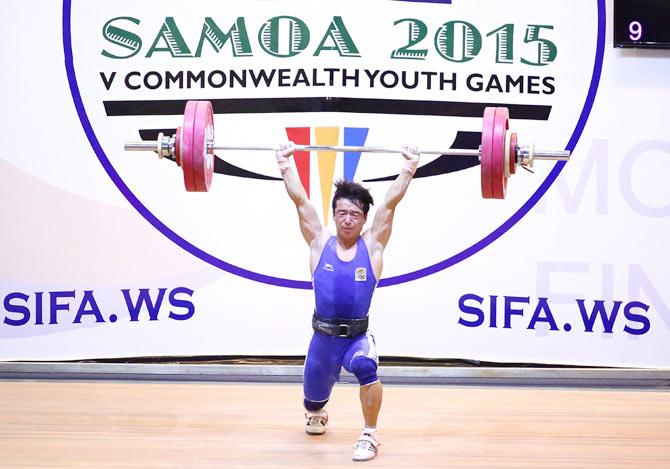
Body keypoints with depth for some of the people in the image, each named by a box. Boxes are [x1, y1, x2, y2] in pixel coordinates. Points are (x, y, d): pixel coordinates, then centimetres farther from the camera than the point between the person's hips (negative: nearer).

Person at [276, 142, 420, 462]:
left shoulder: (373, 245, -2)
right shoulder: (319, 242, 0)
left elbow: (390, 203, -4)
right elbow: (300, 200, -1)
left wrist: (409, 168, -8)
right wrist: (285, 164, -2)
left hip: (358, 336, -2)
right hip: (323, 336, 2)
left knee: (365, 367, -36)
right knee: (313, 400, 17)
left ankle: (369, 436, -18)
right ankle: (316, 416, 58)